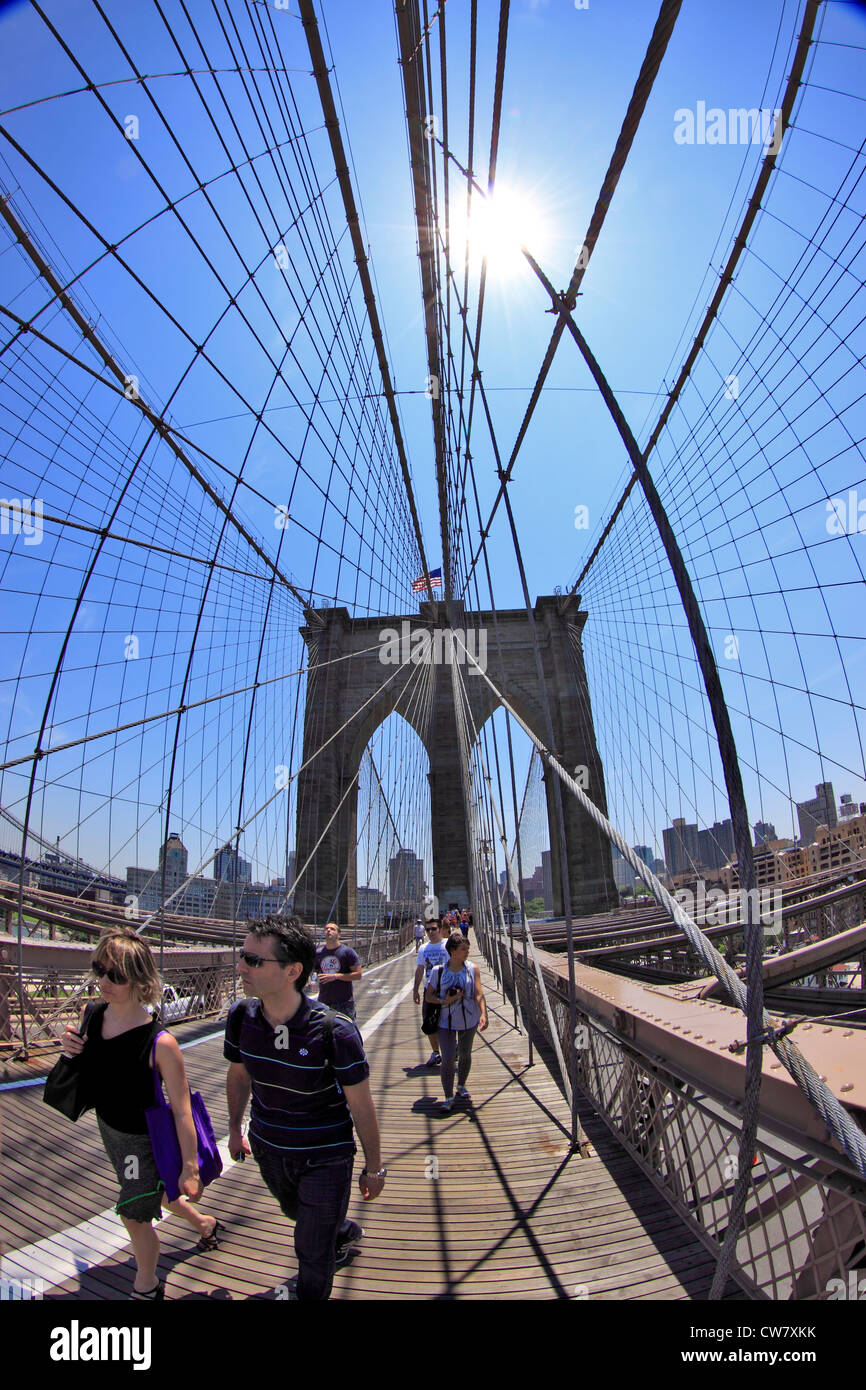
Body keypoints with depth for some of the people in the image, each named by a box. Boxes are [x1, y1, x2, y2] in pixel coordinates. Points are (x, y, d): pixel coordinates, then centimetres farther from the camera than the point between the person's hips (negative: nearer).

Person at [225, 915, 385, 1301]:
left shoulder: (335, 1031, -32)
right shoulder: (241, 1016, -19)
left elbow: (361, 1106, -18)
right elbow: (238, 1075, 3)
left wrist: (373, 1168, -8)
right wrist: (235, 1130, 15)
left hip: (325, 1157, -6)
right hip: (268, 1151, 6)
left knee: (313, 1254, 8)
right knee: (298, 1215, 31)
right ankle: (346, 1232, 62)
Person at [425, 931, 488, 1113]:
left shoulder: (472, 969, -4)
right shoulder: (439, 971, -9)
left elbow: (479, 993, -11)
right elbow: (428, 996, -2)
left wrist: (483, 1014, -27)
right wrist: (444, 1001, -19)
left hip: (469, 1019, 2)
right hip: (446, 1021, -2)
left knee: (465, 1054, 17)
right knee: (447, 1059, -8)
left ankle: (461, 1086, 41)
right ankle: (448, 1098, 8)